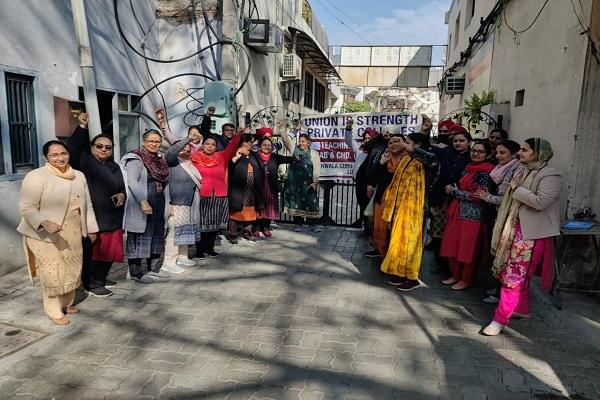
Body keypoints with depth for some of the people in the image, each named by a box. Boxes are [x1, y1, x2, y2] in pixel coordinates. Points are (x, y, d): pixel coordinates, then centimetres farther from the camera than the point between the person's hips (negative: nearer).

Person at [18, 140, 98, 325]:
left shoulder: (79, 176, 7)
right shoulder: (36, 177, -13)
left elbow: (87, 205, 13)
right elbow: (27, 208, -15)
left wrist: (91, 228, 13)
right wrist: (44, 222, -32)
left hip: (73, 234, 6)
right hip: (46, 235, -5)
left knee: (72, 269, 13)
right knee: (53, 273, -1)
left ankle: (67, 303, 33)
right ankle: (54, 310, 16)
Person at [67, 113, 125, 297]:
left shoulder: (114, 166, 15)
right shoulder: (85, 161, -3)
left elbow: (122, 187, 19)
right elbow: (72, 150, -22)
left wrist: (122, 195, -4)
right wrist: (82, 127, -28)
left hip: (111, 217, 7)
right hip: (92, 217, -6)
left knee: (109, 251, 14)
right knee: (92, 251, 1)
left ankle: (101, 278, 31)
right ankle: (92, 283, 14)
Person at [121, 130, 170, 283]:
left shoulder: (160, 159, 13)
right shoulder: (136, 159, -10)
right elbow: (132, 182, -20)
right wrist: (143, 202, -27)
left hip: (158, 206, 8)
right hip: (142, 207, -8)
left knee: (157, 235, 14)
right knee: (139, 237, -1)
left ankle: (152, 267, 27)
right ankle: (135, 272, 10)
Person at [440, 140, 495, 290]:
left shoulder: (486, 172, -9)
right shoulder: (468, 168, 14)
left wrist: (454, 191, -8)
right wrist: (452, 189, 2)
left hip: (473, 215, -7)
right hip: (457, 212, 7)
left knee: (468, 248, 2)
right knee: (453, 245, 9)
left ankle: (466, 280, 17)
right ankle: (455, 275, 25)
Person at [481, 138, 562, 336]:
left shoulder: (551, 175, -11)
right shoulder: (522, 171, 12)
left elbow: (541, 202, -23)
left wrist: (517, 189, -15)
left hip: (532, 233, -8)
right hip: (514, 228, 8)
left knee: (515, 276, -7)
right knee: (518, 273, 17)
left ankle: (500, 320, -2)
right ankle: (522, 309, 32)